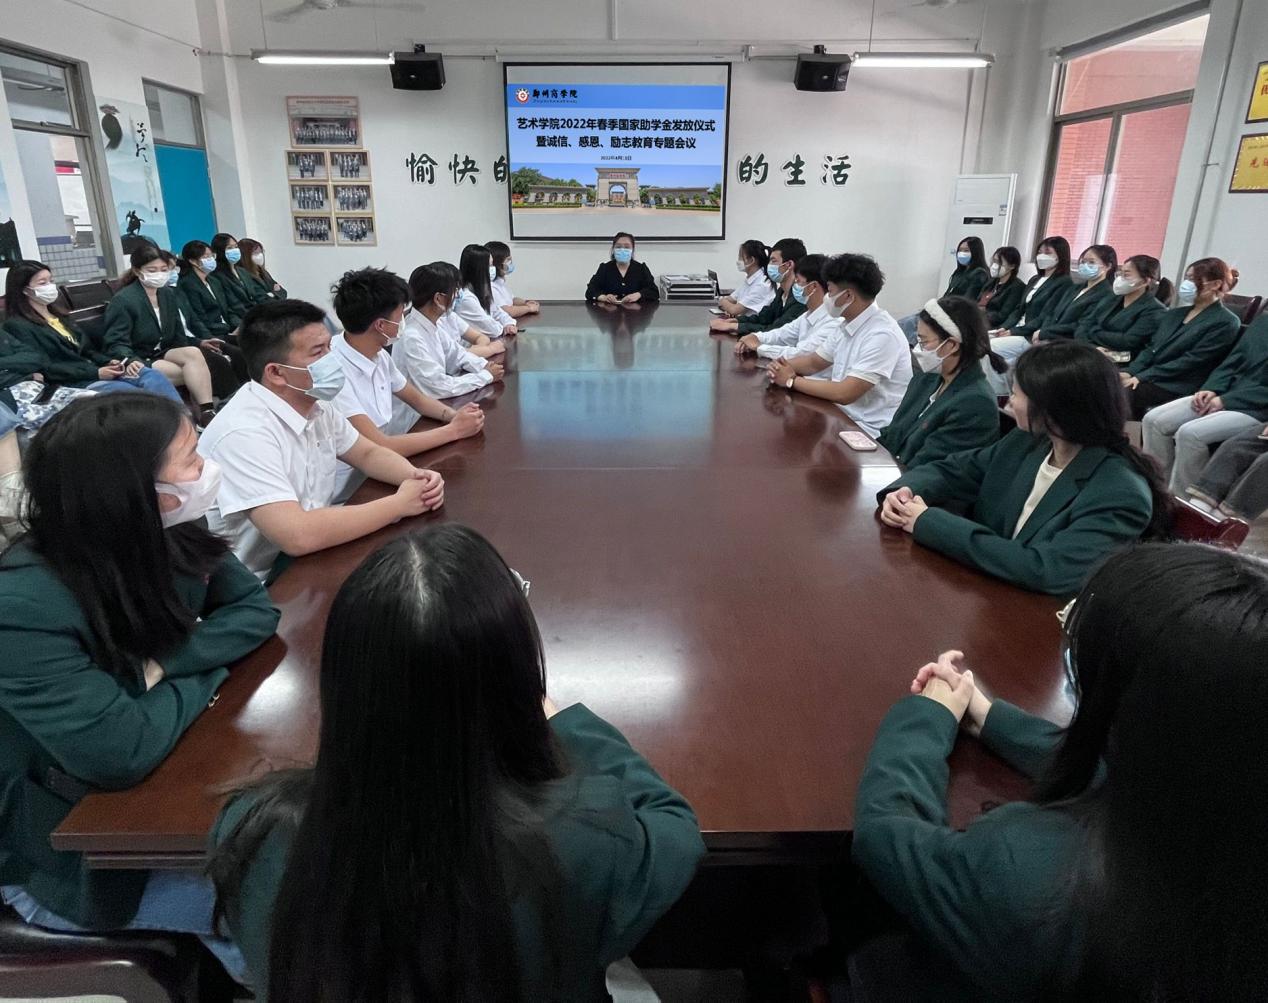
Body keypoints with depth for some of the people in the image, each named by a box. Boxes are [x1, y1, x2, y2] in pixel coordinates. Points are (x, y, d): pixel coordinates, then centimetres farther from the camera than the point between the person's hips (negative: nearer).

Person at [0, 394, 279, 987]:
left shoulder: (161, 537, -12)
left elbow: (255, 609, -7)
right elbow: (122, 753, -36)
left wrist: (168, 660, -23)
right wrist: (204, 671, -19)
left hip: (159, 784, 6)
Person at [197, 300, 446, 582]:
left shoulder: (315, 404, -1)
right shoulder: (245, 432, -27)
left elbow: (368, 454, 12)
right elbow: (298, 536, -34)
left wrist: (415, 476, -11)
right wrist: (399, 503, -24)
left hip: (308, 557, 8)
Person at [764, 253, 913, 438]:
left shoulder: (882, 335, -21)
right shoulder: (849, 326, 7)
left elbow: (845, 393, -25)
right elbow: (814, 362, 17)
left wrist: (792, 380, -15)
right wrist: (781, 366, -4)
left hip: (870, 431, -8)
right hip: (843, 415, 8)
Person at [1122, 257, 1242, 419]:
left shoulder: (1225, 323, -3)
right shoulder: (1175, 314, 21)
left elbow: (1191, 361, -13)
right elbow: (1151, 347, 14)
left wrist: (1143, 377, -19)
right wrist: (1130, 372, -6)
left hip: (1178, 388, -7)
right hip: (1148, 378, 7)